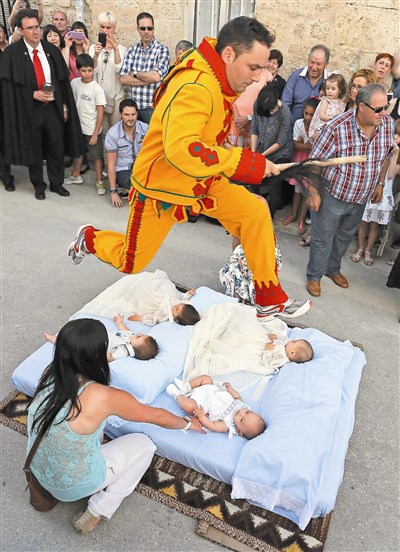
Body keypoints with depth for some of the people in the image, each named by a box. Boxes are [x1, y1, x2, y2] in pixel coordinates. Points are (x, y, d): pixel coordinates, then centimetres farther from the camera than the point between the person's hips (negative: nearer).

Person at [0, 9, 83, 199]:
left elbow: (64, 80, 8)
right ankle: (39, 186, 24)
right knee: (34, 149, 8)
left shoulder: (51, 50, 5)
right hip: (29, 109, -2)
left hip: (54, 107, 3)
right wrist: (33, 94, -16)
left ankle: (56, 183, 26)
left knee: (56, 147, 8)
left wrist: (65, 105, 2)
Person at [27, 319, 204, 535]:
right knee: (144, 444, 8)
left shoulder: (50, 374, -15)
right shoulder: (102, 397, -29)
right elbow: (157, 416, -13)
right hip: (72, 487, -5)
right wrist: (188, 424, 4)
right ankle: (97, 512, 7)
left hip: (38, 472, 6)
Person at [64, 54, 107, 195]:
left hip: (92, 129, -5)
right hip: (78, 125, 5)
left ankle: (99, 182, 18)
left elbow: (100, 112, -14)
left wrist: (95, 134, -15)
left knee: (96, 156, 4)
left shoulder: (97, 89, -16)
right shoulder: (74, 83, -3)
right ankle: (76, 175, 39)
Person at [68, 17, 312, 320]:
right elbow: (180, 150, -46)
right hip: (160, 187, -7)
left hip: (203, 182, 7)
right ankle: (90, 238, 43)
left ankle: (270, 300, 2)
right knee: (130, 264, 10)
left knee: (256, 213, -10)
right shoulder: (195, 88, -31)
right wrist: (247, 161, -40)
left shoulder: (222, 80, -2)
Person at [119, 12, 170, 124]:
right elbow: (123, 79, -1)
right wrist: (148, 80, -10)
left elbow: (156, 77, -18)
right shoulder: (132, 50, 8)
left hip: (152, 106, -3)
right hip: (133, 105, 4)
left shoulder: (162, 50, -3)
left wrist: (135, 73, -4)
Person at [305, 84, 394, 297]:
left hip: (360, 198, 6)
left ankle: (333, 269, 45)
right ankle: (314, 276, 29)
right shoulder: (336, 128, -25)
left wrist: (380, 184, 13)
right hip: (332, 195, -5)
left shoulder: (387, 123, -7)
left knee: (345, 237, 22)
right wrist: (313, 193, -16)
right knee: (323, 238, 9)